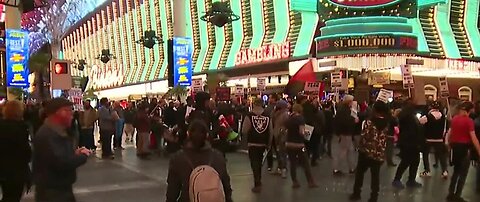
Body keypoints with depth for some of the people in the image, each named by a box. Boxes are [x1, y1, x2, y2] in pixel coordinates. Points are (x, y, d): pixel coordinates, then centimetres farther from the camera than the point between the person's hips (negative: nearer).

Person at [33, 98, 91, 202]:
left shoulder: (57, 131, 12)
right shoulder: (47, 135, -24)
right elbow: (62, 162, -32)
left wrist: (75, 154, 0)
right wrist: (83, 156, -16)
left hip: (63, 189, 10)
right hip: (51, 193, -10)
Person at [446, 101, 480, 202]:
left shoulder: (454, 119, 4)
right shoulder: (469, 121, -14)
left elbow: (449, 133, 11)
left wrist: (449, 144, 25)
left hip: (455, 146, 6)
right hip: (465, 147, -6)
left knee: (456, 171, 20)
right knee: (463, 173, 6)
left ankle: (451, 194, 22)